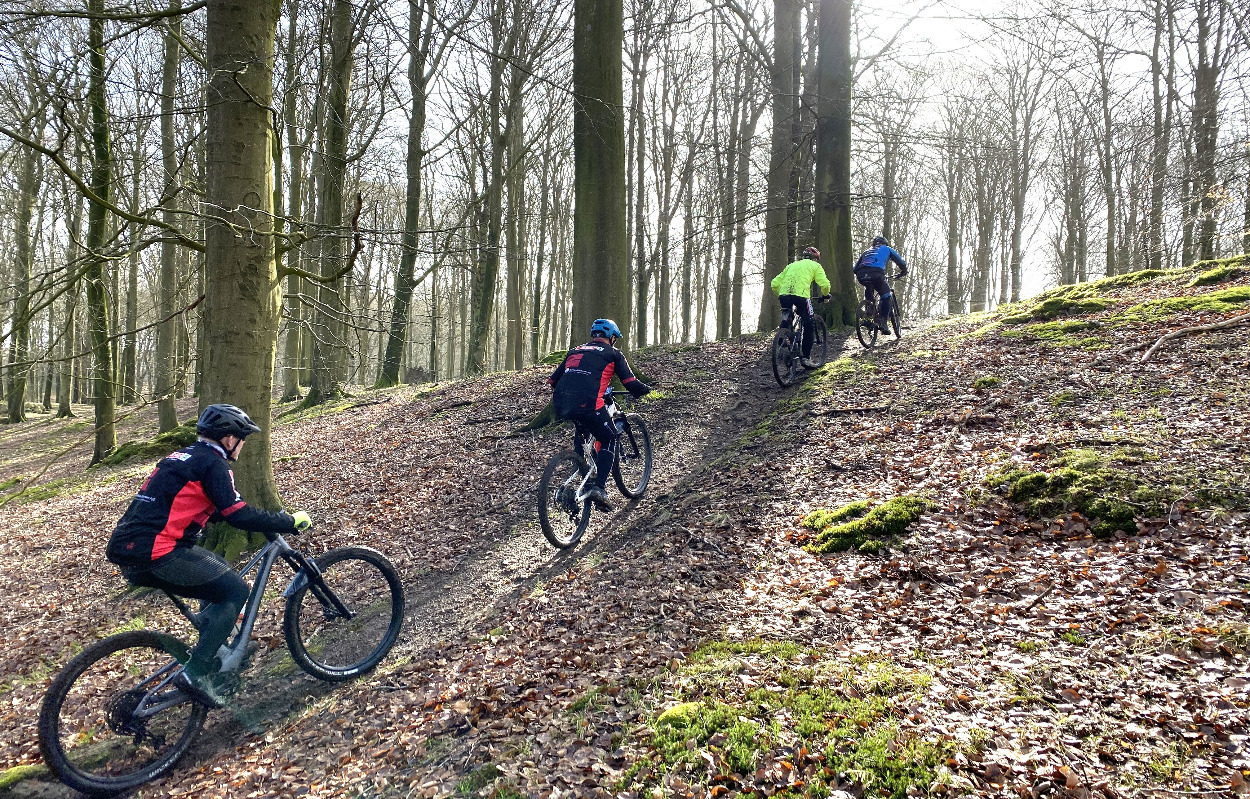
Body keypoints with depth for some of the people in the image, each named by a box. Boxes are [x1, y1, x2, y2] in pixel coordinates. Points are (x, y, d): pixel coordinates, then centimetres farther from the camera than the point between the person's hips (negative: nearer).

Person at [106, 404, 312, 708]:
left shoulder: (183, 457, 21)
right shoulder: (212, 463, -8)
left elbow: (216, 510, 29)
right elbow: (237, 514, -15)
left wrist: (272, 521, 28)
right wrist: (291, 522, -7)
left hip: (130, 549, 10)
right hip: (156, 553, -10)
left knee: (220, 570, 23)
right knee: (235, 590, -2)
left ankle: (215, 655, 26)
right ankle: (197, 672, -6)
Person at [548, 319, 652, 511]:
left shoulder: (575, 350, 29)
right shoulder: (613, 353, 16)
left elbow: (552, 380, 28)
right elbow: (631, 383, 8)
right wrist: (646, 389, 29)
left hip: (561, 405, 5)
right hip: (587, 403, -5)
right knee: (608, 439, 18)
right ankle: (599, 488, 2)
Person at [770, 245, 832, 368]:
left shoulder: (791, 265, 30)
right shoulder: (815, 265, 18)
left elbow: (774, 284, 23)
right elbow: (825, 285, 5)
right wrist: (825, 295, 25)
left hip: (784, 296, 4)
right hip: (800, 295, -4)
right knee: (809, 324, 10)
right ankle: (806, 357, 7)